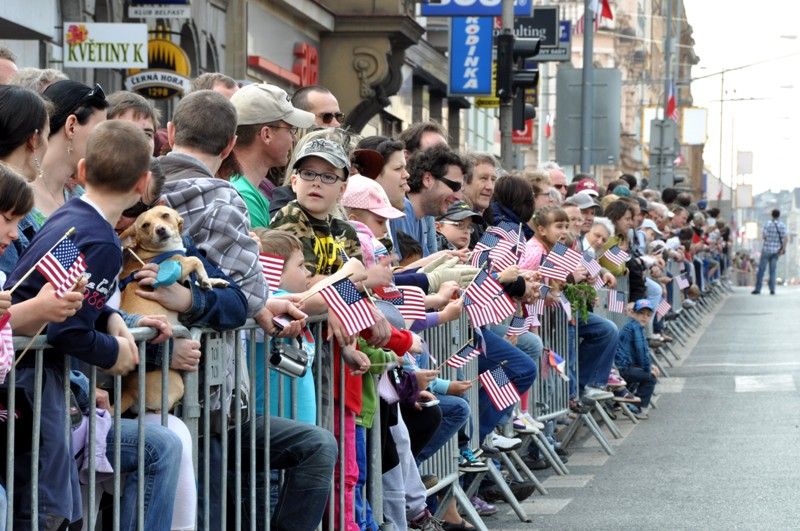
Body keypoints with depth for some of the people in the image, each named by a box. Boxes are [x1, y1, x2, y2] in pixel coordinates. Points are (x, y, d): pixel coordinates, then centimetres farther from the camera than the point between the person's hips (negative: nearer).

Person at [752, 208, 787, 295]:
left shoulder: (768, 225, -10)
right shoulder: (782, 226, -1)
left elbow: (763, 237, -10)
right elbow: (785, 238, -7)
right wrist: (783, 249, -6)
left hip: (767, 249, -3)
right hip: (776, 251, 3)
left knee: (761, 269, 3)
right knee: (772, 270, 9)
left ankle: (758, 289, 1)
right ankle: (772, 289, 2)